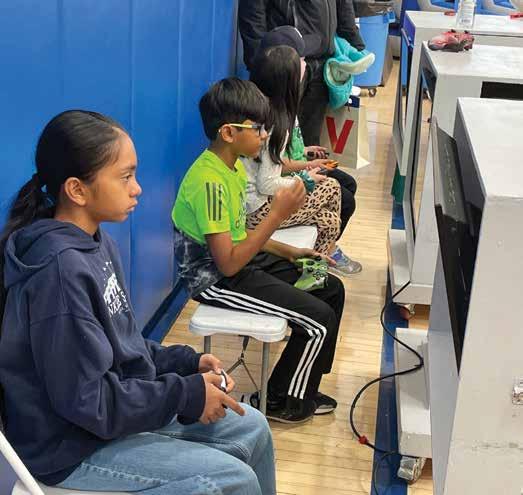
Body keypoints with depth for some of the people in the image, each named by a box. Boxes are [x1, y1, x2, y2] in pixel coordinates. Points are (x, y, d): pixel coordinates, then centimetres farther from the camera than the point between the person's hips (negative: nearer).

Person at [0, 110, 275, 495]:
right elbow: (87, 400, -26)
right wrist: (187, 396, -19)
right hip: (75, 445, -9)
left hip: (116, 407, 9)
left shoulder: (96, 242, 2)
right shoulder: (62, 270, -29)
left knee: (252, 428, 12)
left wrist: (187, 362, -1)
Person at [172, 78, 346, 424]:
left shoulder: (234, 165, 5)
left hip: (238, 258, 10)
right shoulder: (209, 181, -26)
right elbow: (228, 263, -28)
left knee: (332, 289, 11)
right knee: (320, 319, -13)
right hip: (215, 279, -10)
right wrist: (277, 216, -27)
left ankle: (304, 388, 22)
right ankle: (281, 401, 10)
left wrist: (287, 251, 5)